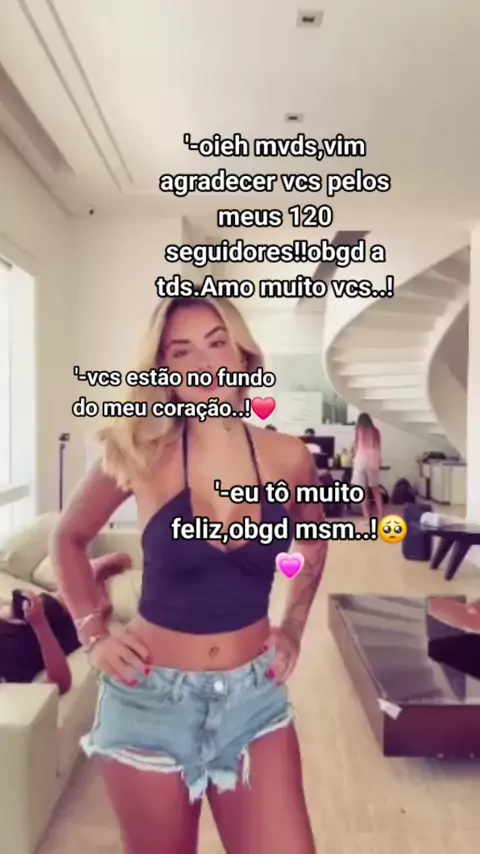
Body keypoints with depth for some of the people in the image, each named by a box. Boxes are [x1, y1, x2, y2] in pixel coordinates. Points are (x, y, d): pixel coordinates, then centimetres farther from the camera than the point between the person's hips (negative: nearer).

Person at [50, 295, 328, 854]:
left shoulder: (287, 458, -8)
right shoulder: (143, 454, -13)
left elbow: (314, 541, 14)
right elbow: (69, 538, 4)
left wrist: (293, 628, 7)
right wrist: (93, 634, -3)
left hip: (254, 695, 2)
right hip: (152, 697, -1)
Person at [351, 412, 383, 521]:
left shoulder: (358, 430, 3)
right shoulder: (375, 431, 9)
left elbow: (356, 447, 6)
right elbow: (379, 448, 9)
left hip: (361, 461, -3)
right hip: (373, 462, 3)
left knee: (363, 491, 0)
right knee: (376, 490, 14)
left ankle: (367, 517, -2)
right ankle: (380, 516, 12)